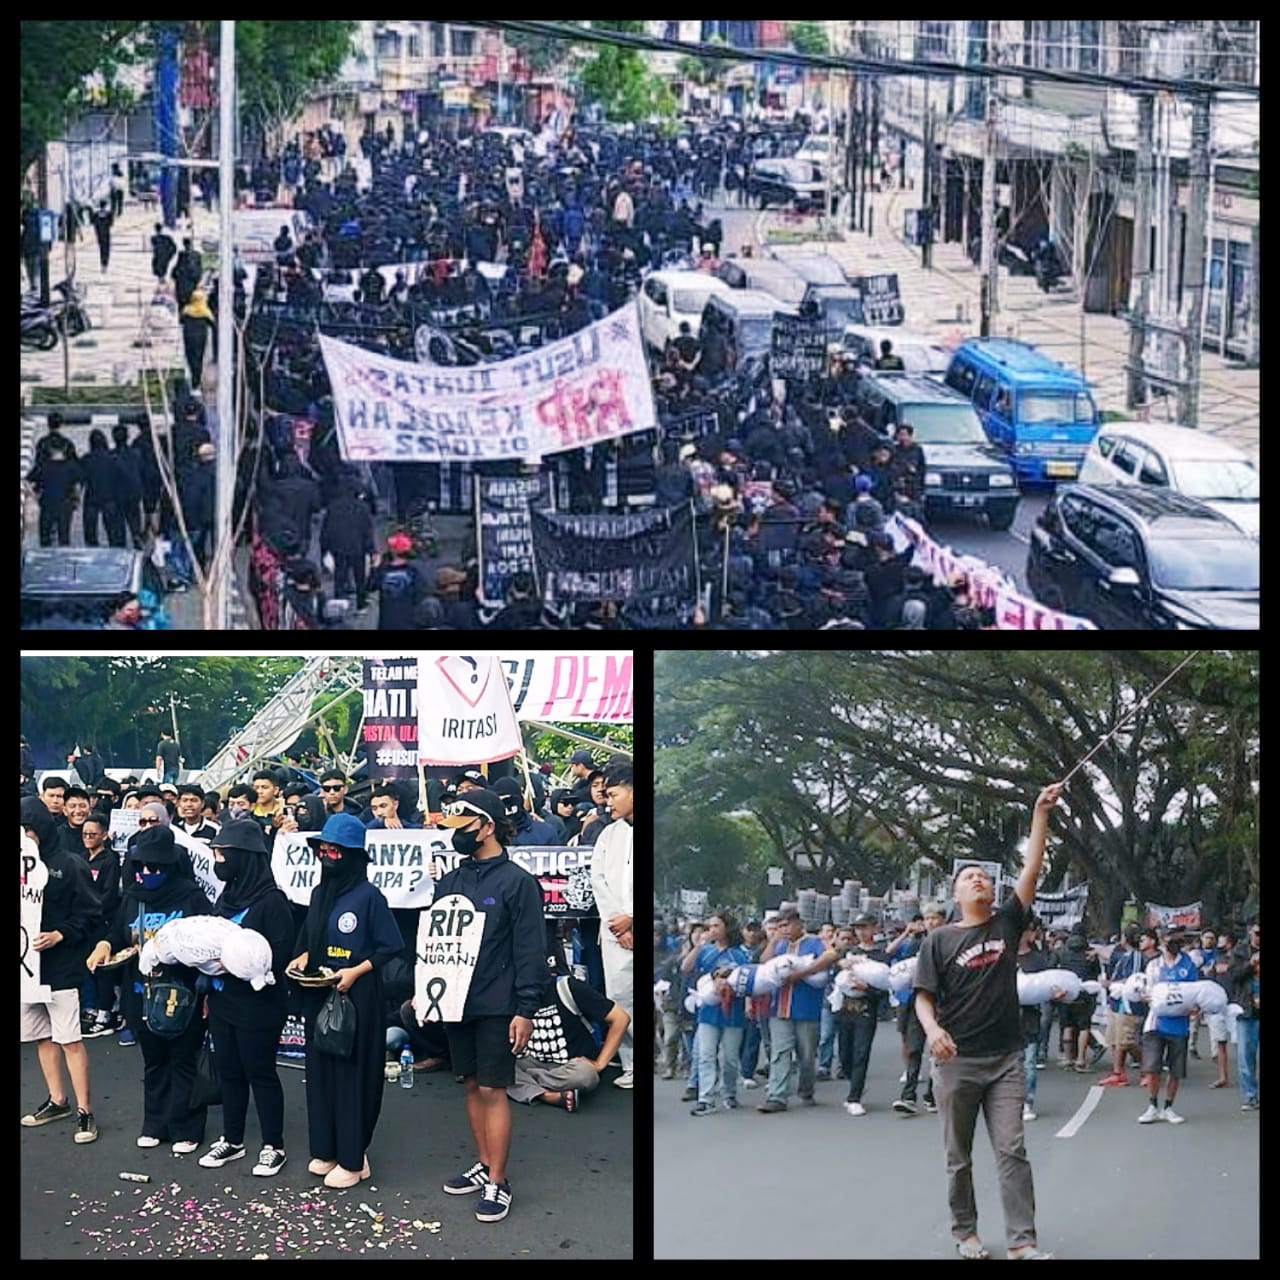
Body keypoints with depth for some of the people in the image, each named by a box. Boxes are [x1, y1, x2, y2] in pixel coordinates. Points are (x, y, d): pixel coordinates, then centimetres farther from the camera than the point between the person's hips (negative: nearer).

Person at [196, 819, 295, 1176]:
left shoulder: (271, 900, -15)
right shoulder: (227, 896, 10)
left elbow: (279, 955, -18)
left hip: (258, 1003, -8)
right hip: (223, 999, 8)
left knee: (260, 1072, 1)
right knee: (229, 1070, 14)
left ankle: (274, 1146, 11)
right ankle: (232, 1140, 26)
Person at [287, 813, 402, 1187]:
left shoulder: (369, 896, -11)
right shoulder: (319, 894, 10)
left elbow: (389, 947, -10)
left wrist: (356, 971, -19)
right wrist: (303, 957, 0)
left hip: (356, 997, -7)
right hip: (318, 995, 7)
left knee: (351, 1073, -3)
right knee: (320, 1070, 10)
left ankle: (352, 1159, 2)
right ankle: (326, 1150, 19)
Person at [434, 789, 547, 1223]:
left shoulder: (516, 881, -9)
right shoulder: (450, 881, 11)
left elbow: (530, 950, -11)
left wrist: (526, 1010, -14)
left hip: (496, 1007, -6)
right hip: (457, 1003, 6)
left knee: (493, 1090, -5)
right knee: (472, 1086, 12)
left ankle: (498, 1183, -1)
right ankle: (484, 1166, 23)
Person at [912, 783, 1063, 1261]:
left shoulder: (1006, 924, 5)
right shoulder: (940, 940, 0)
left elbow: (1031, 868, -2)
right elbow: (924, 996, -2)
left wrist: (1041, 813, -8)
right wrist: (932, 1029, -23)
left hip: (1005, 1059, 1)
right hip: (956, 1061, -1)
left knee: (1012, 1151, -4)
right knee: (959, 1156, 8)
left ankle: (1022, 1240, -6)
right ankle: (965, 1232, 21)